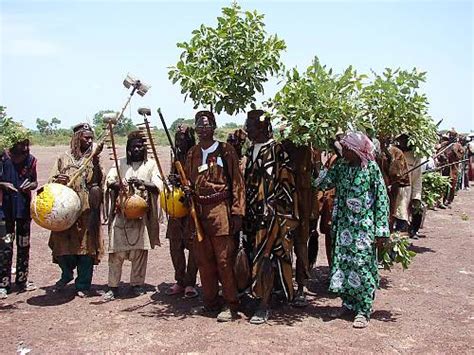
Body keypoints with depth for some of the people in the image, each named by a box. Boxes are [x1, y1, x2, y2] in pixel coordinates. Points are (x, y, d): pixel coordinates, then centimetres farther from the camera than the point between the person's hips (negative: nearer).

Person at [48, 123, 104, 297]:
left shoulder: (93, 158, 7)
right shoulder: (64, 159, 9)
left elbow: (99, 180, -9)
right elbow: (51, 181, 7)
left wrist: (95, 160, -21)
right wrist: (58, 180, -15)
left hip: (87, 211, -1)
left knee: (86, 246, 1)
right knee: (64, 244, 8)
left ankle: (83, 285, 14)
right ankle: (66, 274, 36)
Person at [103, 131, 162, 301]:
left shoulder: (151, 164, 8)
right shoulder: (121, 163, 11)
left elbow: (158, 186, -5)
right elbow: (109, 180, -2)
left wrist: (141, 183, -23)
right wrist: (116, 184, -25)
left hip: (141, 214, 0)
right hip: (120, 213, 0)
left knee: (140, 249, 4)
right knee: (116, 250, -1)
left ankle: (137, 283, 17)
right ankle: (113, 286, 7)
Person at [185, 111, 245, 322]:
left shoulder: (225, 151, -2)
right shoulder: (192, 154, 14)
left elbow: (236, 182, -5)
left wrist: (237, 212, -10)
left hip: (220, 211, -5)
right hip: (198, 213, 6)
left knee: (224, 260, -4)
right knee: (203, 260, 10)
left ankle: (231, 305, 7)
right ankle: (210, 302, 23)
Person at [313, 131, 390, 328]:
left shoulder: (371, 168, -8)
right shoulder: (341, 166, 6)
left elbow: (382, 199, -7)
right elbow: (321, 184, 6)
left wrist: (380, 230, -10)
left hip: (364, 226, -5)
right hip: (344, 224, 5)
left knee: (362, 265, -1)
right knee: (342, 263, 9)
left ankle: (363, 310, 10)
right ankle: (348, 302, 26)